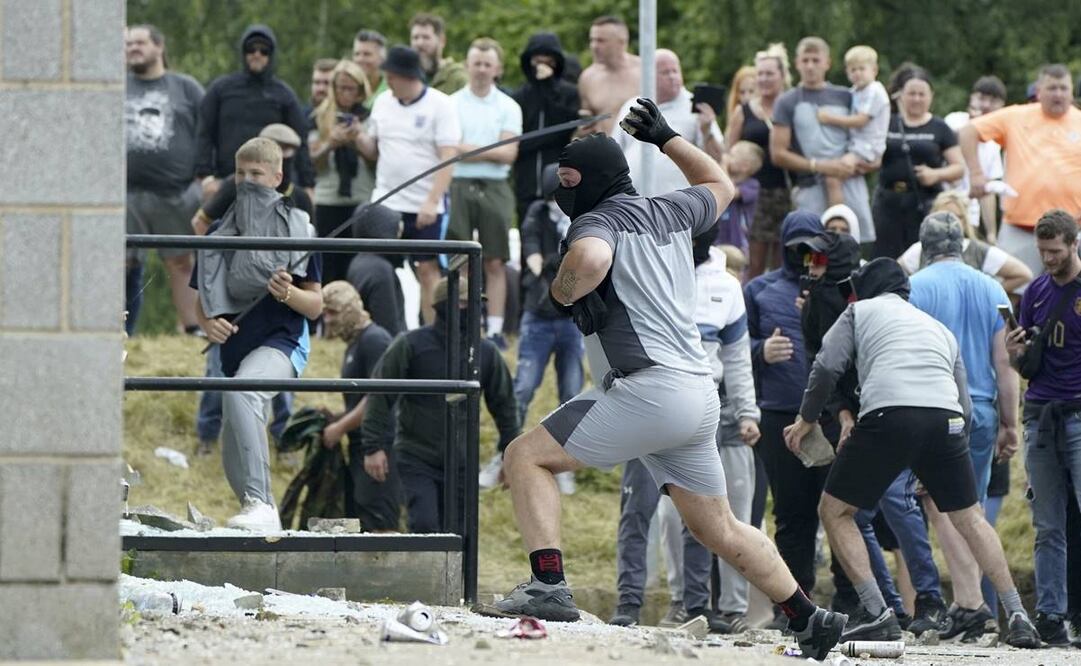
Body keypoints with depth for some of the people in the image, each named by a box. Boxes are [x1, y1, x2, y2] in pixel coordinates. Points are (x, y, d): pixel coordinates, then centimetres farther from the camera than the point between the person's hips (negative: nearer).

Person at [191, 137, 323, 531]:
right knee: (235, 463, 10)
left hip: (282, 340, -6)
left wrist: (288, 293, -22)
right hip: (235, 348, 6)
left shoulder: (296, 230, -2)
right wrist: (209, 324, -9)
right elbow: (202, 301, 14)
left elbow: (315, 306, 0)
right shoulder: (220, 233, 9)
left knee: (240, 391, -37)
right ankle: (259, 515, 36)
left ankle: (260, 505, -42)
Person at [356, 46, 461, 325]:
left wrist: (432, 202, -20)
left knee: (428, 270, -1)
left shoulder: (440, 105, -7)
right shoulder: (383, 103, 8)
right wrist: (359, 138, -8)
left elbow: (448, 158, -11)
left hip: (425, 208, -4)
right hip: (385, 204, 4)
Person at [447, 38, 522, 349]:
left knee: (495, 262, 0)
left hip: (494, 189, 0)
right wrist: (491, 152, -7)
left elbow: (509, 153, -3)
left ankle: (495, 330, 1)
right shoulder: (452, 104, 7)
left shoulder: (508, 107, 8)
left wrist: (467, 148, -6)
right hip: (458, 186, 0)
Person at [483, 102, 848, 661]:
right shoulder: (669, 213, 19)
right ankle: (810, 620, 19)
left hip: (648, 388, -8)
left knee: (526, 456, -6)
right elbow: (720, 185, 40)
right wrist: (666, 139, 45)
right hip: (700, 394, 8)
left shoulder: (596, 222, -3)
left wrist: (561, 292, -9)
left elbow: (589, 260, -29)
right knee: (715, 526, 18)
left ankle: (548, 586, -21)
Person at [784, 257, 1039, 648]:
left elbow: (826, 367, 8)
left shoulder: (860, 312, 22)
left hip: (888, 414, -4)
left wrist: (807, 419, 22)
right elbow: (965, 404, 30)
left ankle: (875, 612, -4)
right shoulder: (938, 327, 34)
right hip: (946, 419, 4)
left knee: (834, 512, 9)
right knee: (970, 519, 18)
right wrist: (932, 468, 38)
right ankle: (1017, 616, 8)